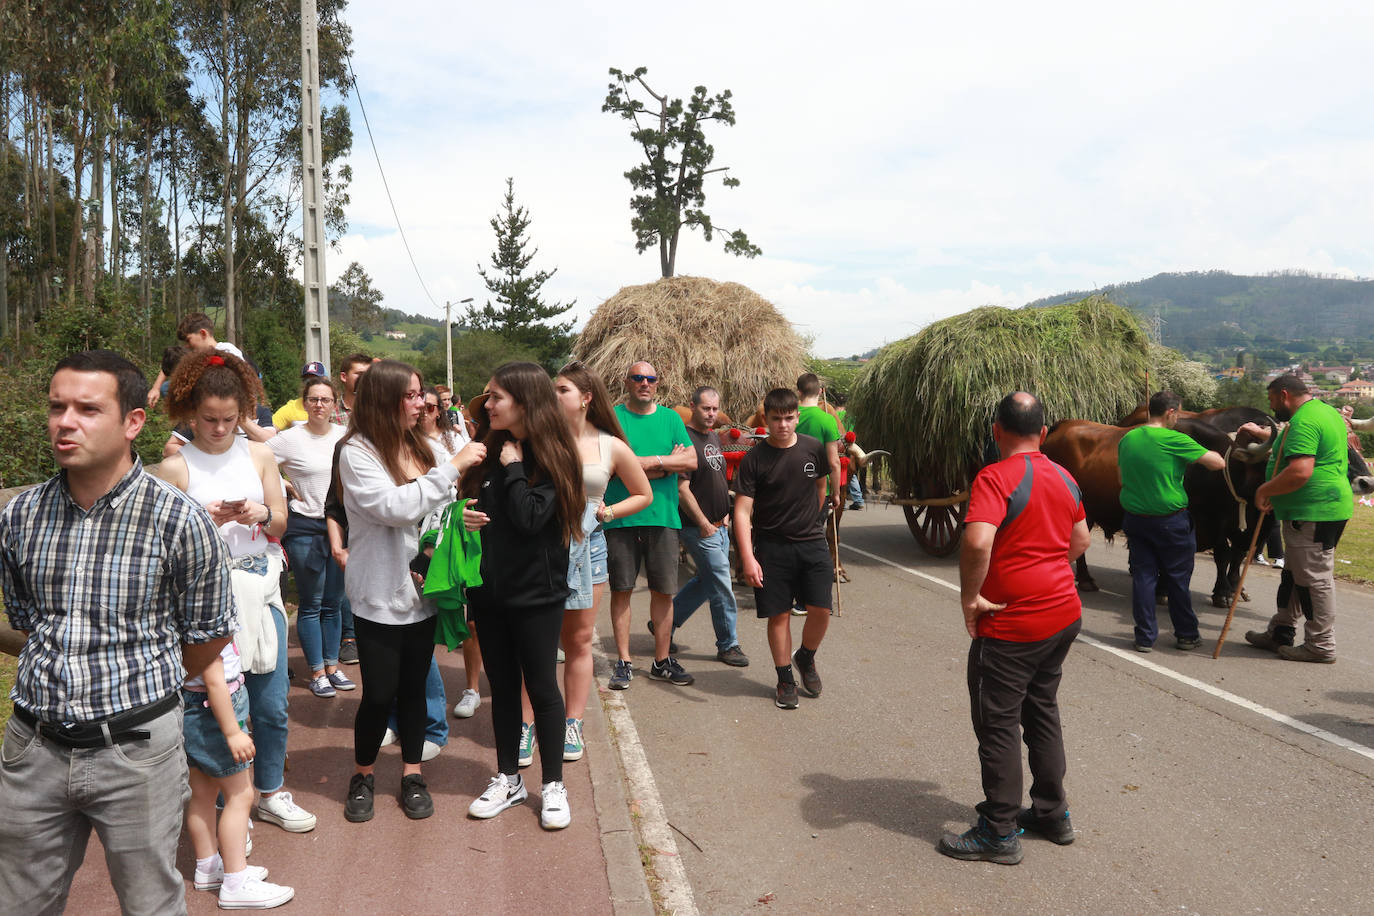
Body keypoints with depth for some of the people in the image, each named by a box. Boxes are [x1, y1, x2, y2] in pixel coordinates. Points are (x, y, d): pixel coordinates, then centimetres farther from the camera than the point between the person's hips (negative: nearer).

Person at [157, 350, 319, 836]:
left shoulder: (259, 455, 4)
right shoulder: (175, 468, -5)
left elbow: (281, 523, 8)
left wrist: (261, 514, -14)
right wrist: (208, 520, -21)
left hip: (260, 590, 3)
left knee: (271, 704, 9)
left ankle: (270, 794, 28)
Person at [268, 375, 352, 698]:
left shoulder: (345, 436, 4)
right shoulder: (291, 438, -7)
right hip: (305, 528, -4)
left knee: (333, 602, 12)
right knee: (311, 604, 3)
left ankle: (332, 665, 23)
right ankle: (316, 672, 13)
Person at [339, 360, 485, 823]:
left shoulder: (423, 448, 4)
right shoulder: (357, 452, -11)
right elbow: (394, 506, -24)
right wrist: (453, 467, -22)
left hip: (422, 590, 5)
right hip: (379, 596, -5)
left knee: (414, 686, 13)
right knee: (379, 693, 3)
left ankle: (412, 774, 28)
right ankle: (362, 775, 26)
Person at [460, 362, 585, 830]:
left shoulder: (550, 457, -12)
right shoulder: (488, 450, 5)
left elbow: (529, 519, -23)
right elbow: (469, 504, 15)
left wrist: (513, 468, -16)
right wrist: (465, 517, -7)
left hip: (535, 593, -5)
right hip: (489, 588, 6)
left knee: (541, 686, 5)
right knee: (502, 685, 14)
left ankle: (553, 785, 20)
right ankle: (508, 779, 29)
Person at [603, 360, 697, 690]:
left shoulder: (671, 418, 11)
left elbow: (691, 461, 2)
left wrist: (652, 460, -12)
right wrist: (667, 462, -10)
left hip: (663, 517, 3)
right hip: (620, 516, -2)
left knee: (663, 590, 6)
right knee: (621, 590, 3)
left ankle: (662, 660, 18)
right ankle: (623, 662, 13)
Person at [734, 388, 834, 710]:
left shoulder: (813, 448, 0)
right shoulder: (754, 459, -9)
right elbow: (742, 510, -12)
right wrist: (748, 557, -21)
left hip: (811, 542, 2)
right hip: (771, 546, -2)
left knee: (821, 609, -4)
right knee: (779, 614, 2)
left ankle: (805, 658, 25)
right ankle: (785, 680, 19)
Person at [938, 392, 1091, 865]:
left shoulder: (995, 478, -19)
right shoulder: (1064, 478, 7)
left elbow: (977, 542, -33)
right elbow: (1080, 540, 19)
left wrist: (969, 597, -21)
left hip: (1011, 625, -8)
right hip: (1064, 614, 8)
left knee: (997, 724, 3)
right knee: (1042, 711, 21)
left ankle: (999, 833, 13)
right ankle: (1052, 813, 32)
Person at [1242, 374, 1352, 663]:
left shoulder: (1304, 421, -18)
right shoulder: (1326, 412, 17)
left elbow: (1300, 471, -29)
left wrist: (1265, 490, -17)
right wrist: (1263, 434, 42)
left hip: (1314, 513, -11)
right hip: (1325, 509, 11)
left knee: (1315, 579, -2)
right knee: (1293, 574, 17)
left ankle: (1321, 647, 6)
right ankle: (1280, 633, 27)